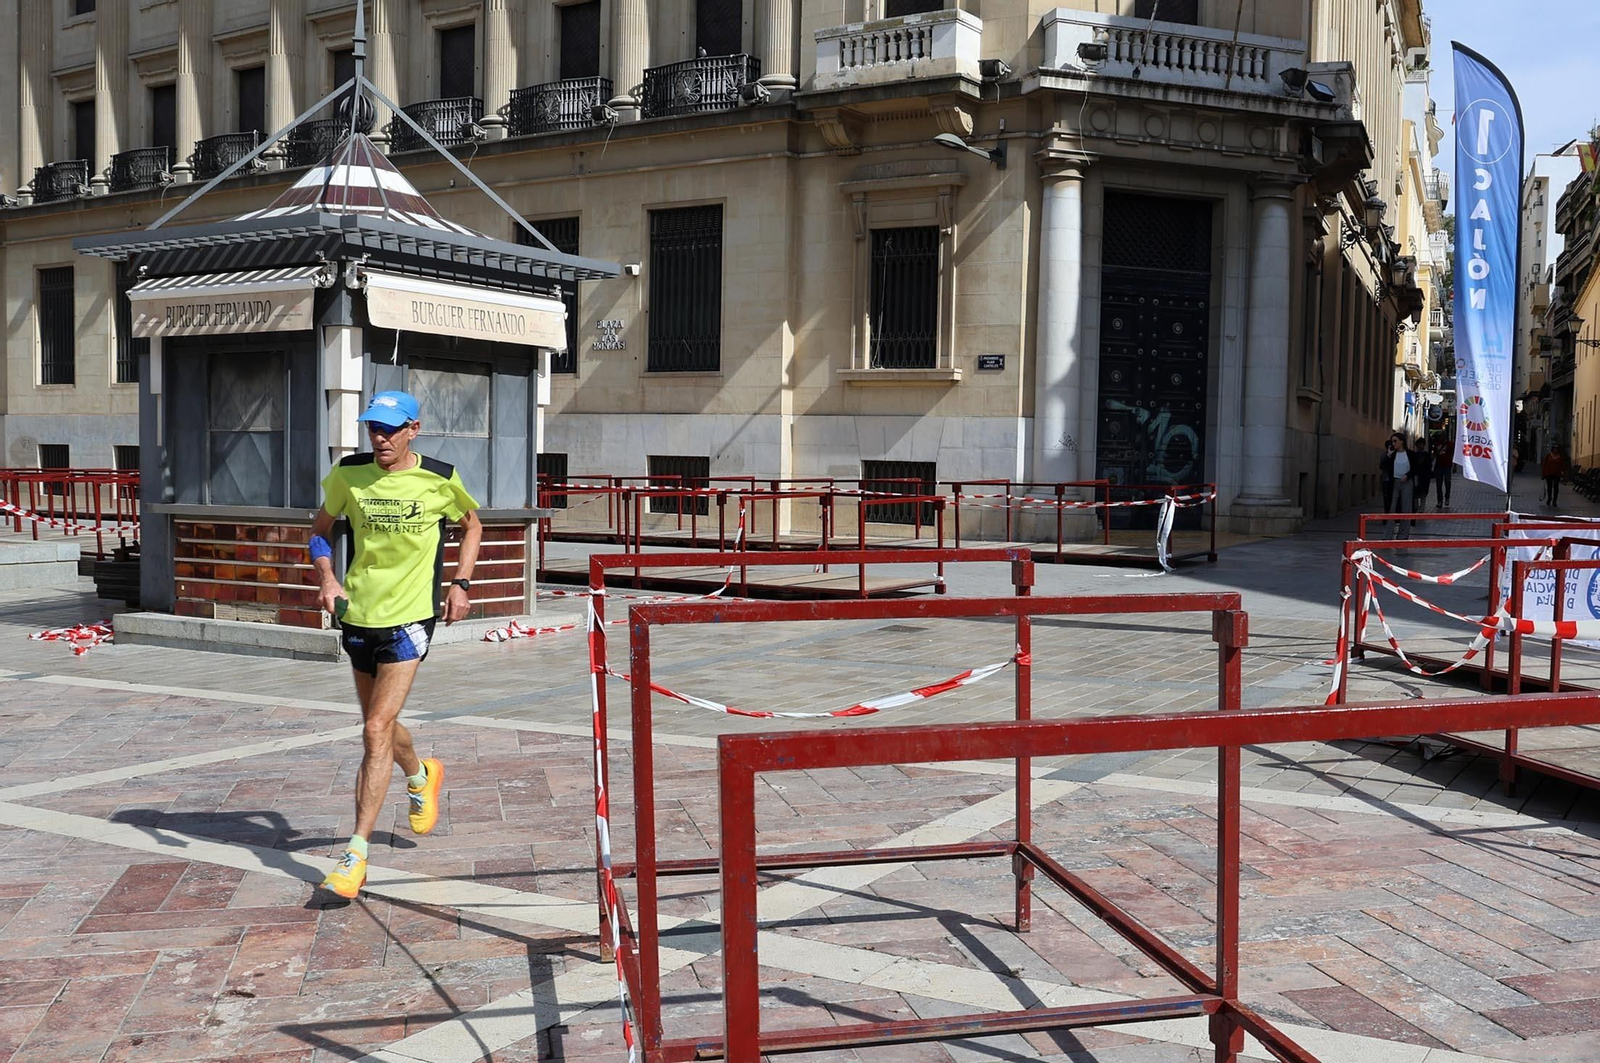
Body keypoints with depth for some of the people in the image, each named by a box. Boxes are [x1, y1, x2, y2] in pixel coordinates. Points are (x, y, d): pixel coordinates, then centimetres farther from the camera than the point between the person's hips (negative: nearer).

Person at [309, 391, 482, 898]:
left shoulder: (440, 479, -6)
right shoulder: (347, 473, -1)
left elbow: (471, 524, 12)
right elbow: (320, 529, 13)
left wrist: (461, 582, 2)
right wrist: (328, 579, -5)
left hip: (409, 617, -4)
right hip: (357, 613, 4)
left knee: (377, 730, -12)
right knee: (380, 725, 18)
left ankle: (356, 853, -7)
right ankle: (420, 776, 51)